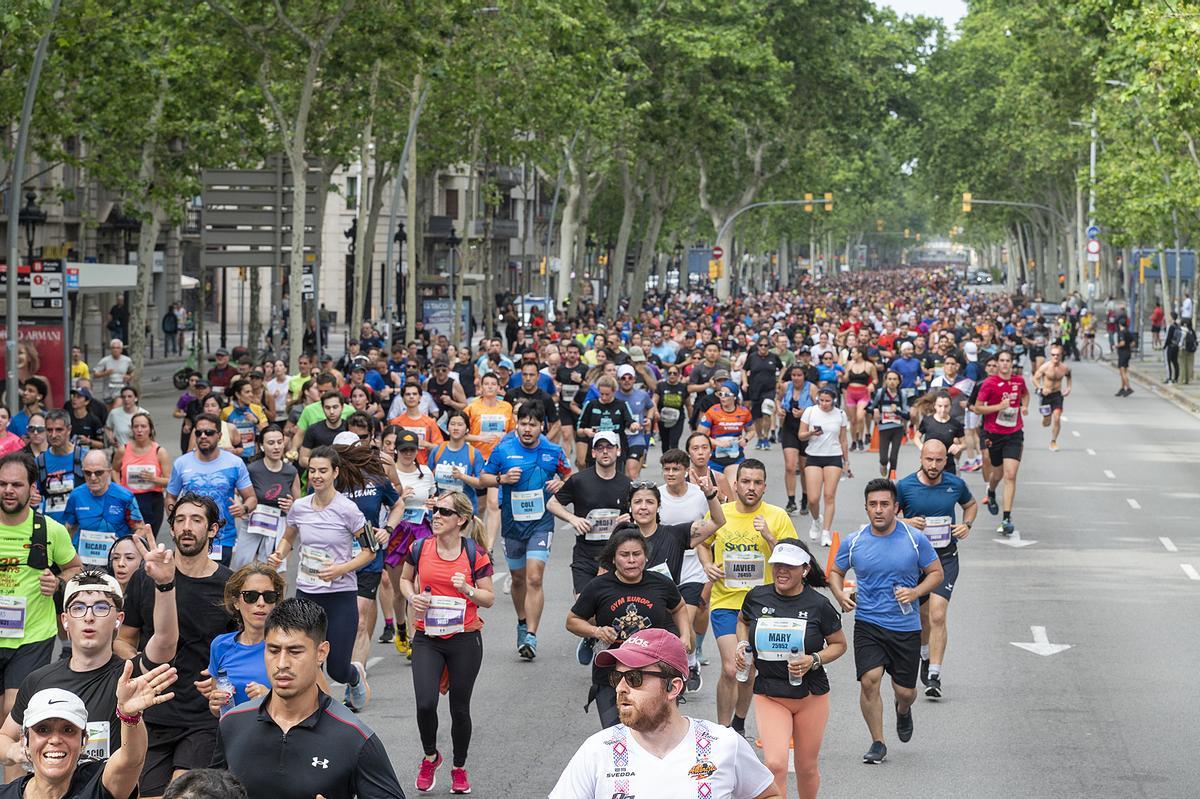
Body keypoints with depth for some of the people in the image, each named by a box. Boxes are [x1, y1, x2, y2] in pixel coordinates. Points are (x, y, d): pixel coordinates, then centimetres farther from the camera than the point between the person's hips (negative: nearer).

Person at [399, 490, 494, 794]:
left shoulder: (475, 554, -5)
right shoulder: (420, 548, -1)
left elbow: (489, 598, 2)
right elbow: (405, 579, 18)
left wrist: (468, 590, -18)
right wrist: (412, 597, -3)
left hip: (464, 638, -1)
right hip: (427, 638, 1)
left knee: (460, 709, 8)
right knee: (425, 704, -15)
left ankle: (459, 769, 30)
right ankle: (430, 757, 15)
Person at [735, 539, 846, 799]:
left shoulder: (818, 605, -10)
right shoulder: (757, 597, -4)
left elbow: (839, 644, 3)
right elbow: (743, 621, 20)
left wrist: (814, 660, -15)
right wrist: (742, 644, 1)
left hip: (811, 696, 0)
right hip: (768, 696, 0)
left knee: (806, 768, 13)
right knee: (775, 764, -18)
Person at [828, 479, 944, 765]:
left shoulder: (915, 539, -4)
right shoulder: (853, 542, -1)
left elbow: (936, 572, 6)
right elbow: (835, 572, 15)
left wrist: (915, 592, -13)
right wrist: (840, 595, -6)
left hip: (906, 626, 0)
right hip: (868, 624, 0)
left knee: (905, 690, 4)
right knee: (869, 680, -18)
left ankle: (903, 710, 44)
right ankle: (877, 743, 0)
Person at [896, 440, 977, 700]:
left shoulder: (955, 484, -3)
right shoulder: (905, 487, -8)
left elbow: (971, 504, 18)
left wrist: (967, 525, -1)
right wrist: (906, 523, -19)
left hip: (946, 558, -1)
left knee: (937, 615, -15)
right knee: (923, 615, 16)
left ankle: (934, 676, -14)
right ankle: (926, 656, 45)